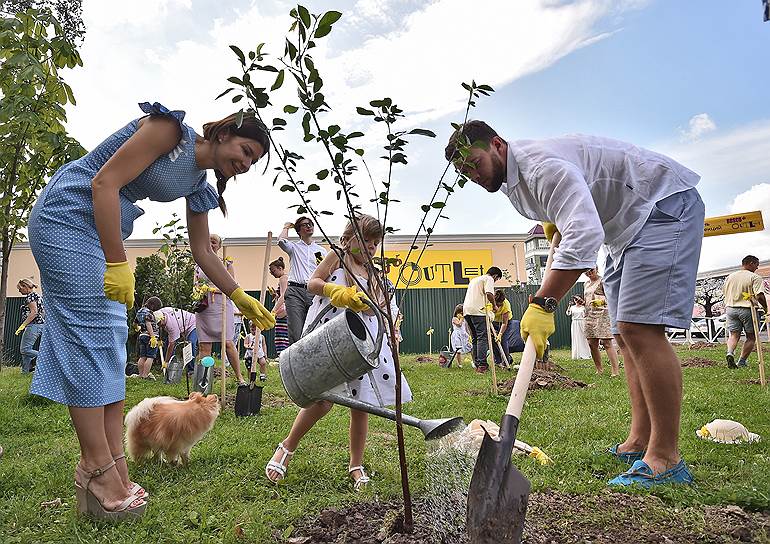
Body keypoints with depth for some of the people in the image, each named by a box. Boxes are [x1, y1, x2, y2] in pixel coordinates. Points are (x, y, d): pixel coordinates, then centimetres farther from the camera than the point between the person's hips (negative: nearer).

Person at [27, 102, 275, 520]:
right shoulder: (172, 129, -14)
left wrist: (241, 298, 14)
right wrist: (118, 264, -22)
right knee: (88, 334, -13)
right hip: (67, 214, -9)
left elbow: (203, 253, 17)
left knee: (109, 341, 2)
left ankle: (112, 466, 4)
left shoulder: (198, 187, 10)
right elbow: (104, 182, -21)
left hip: (103, 232, 9)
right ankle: (99, 468, -8)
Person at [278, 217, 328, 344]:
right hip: (295, 291, -2)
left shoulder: (321, 251, 21)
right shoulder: (294, 247, 15)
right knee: (295, 334, -12)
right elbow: (281, 240, -6)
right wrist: (286, 227, 12)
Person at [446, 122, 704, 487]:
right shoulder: (510, 180, 5)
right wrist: (555, 220, 5)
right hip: (626, 227, 10)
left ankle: (666, 459, -16)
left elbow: (584, 234, -40)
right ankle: (640, 440, 13)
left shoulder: (542, 165, -27)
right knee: (624, 333, 7)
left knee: (639, 328, -21)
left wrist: (543, 303, -43)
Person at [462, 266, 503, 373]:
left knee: (475, 339, 12)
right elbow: (489, 294, -14)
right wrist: (494, 305, 0)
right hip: (478, 311, -8)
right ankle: (482, 365, -15)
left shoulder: (474, 279, 30)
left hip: (466, 310, 8)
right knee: (482, 337, -9)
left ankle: (477, 364, 10)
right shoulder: (489, 279, 2)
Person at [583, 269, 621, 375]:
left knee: (606, 342, -12)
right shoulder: (586, 284, 20)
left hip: (602, 314, -7)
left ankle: (616, 370, -12)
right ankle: (599, 370, 14)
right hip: (589, 315, 7)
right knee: (592, 344, 4)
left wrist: (601, 301, -25)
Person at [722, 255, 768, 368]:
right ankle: (742, 361, 5)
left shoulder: (730, 277, 11)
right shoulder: (755, 277, -8)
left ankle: (730, 353, -19)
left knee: (734, 335, 8)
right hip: (747, 309, -5)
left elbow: (724, 292, 17)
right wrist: (766, 309, -4)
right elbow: (759, 296, -16)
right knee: (751, 337, 8)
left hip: (731, 308, 5)